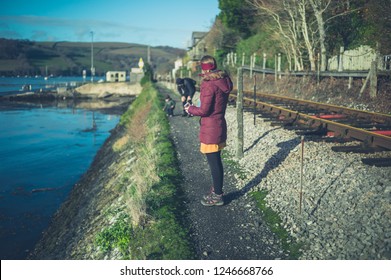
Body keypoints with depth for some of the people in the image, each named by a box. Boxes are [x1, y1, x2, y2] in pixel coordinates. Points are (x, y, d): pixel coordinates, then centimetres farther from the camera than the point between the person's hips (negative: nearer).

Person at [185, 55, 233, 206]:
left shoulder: (209, 85, -20)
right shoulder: (223, 82, 6)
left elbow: (204, 110, -20)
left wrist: (190, 109, -3)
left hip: (210, 130, -9)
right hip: (220, 125, 9)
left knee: (214, 163, 3)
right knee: (216, 161, 20)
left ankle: (217, 196, 15)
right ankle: (217, 190, 34)